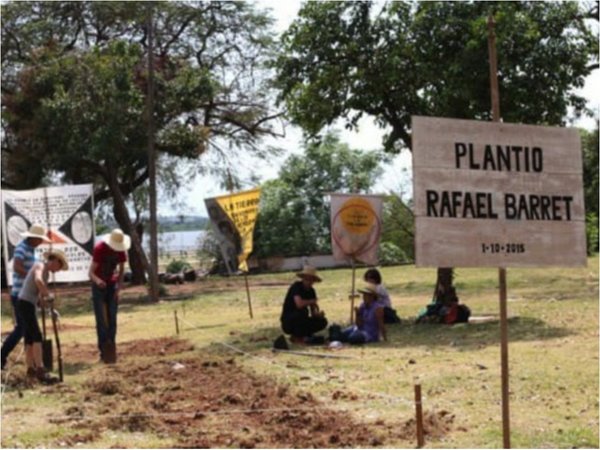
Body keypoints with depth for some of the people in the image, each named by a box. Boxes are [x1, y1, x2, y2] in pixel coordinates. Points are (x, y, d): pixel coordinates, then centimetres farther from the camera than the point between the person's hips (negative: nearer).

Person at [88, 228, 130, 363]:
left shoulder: (121, 250, -9)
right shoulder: (99, 249, -23)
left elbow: (121, 270, 3)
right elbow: (91, 272, -27)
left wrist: (118, 288, -6)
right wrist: (97, 281, -48)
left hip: (112, 285, 4)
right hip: (99, 286, -4)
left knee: (112, 319, 0)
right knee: (101, 320, -9)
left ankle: (110, 350, 5)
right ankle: (103, 351, -9)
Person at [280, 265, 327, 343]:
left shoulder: (311, 291, 5)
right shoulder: (296, 286, -18)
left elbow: (314, 312, 4)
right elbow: (299, 304, -35)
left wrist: (319, 314, -20)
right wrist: (312, 301, -17)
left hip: (300, 321, 7)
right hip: (288, 322, -7)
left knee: (322, 322, -7)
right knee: (303, 311, -34)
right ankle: (297, 337, -15)